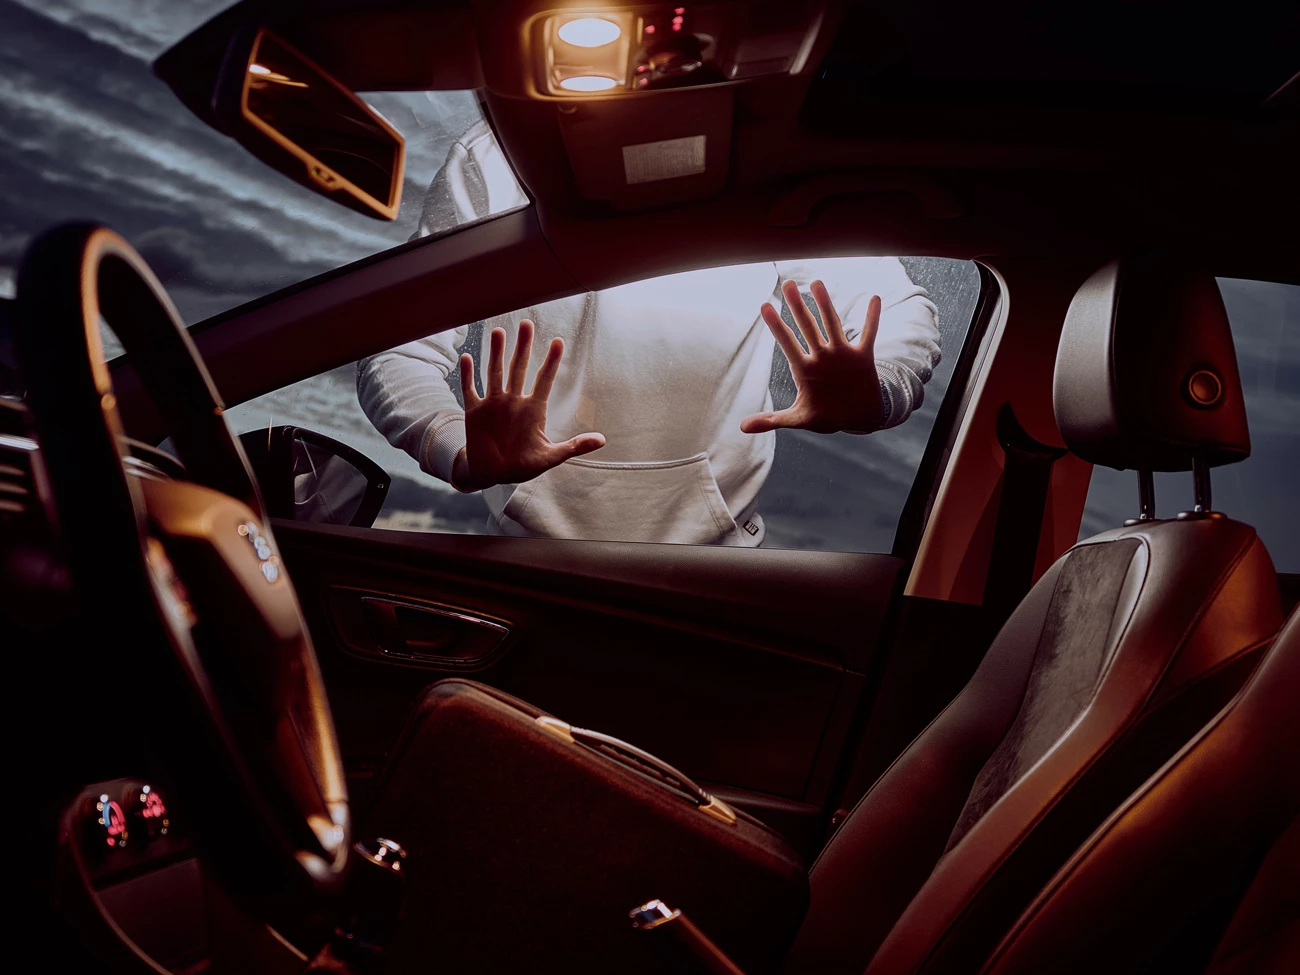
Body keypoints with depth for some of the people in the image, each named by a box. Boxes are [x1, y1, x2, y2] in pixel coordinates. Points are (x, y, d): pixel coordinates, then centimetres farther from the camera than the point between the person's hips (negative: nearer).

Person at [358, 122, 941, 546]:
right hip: (533, 540, 0)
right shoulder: (494, 160, -10)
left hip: (714, 542, 1)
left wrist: (873, 396, -29)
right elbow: (395, 355, -13)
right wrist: (465, 457, -35)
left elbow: (901, 310, -5)